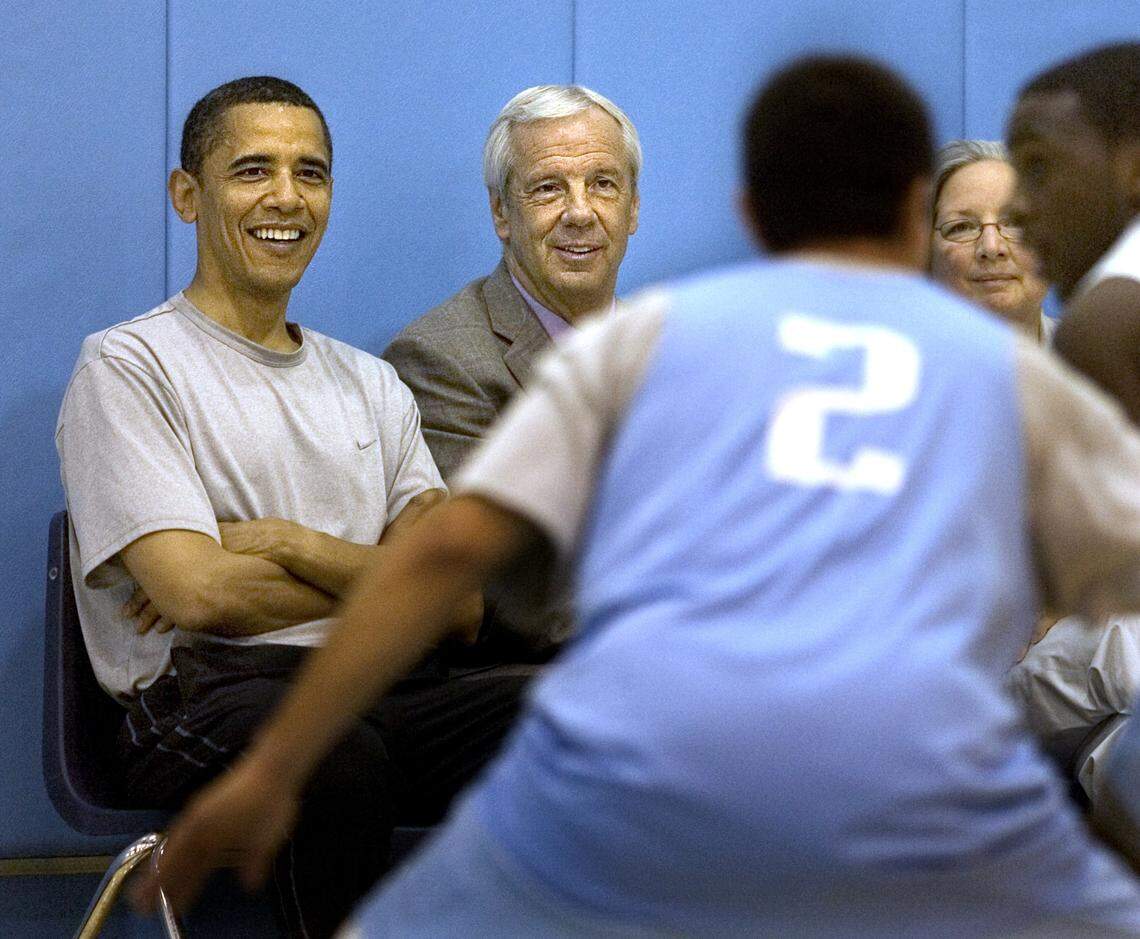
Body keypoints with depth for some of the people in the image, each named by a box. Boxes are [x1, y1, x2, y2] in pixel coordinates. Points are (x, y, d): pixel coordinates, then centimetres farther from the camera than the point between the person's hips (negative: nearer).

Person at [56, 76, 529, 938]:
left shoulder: (372, 385, 23)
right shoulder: (128, 367, 6)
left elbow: (459, 605, 11)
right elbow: (197, 593, -8)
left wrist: (289, 544, -4)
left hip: (372, 696, 5)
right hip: (204, 699, -5)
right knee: (339, 752, -40)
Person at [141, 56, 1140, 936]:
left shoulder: (645, 330, 24)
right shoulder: (1014, 367, 25)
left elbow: (447, 550, 14)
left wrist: (271, 770, 16)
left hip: (634, 770, 1)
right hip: (921, 785, 0)